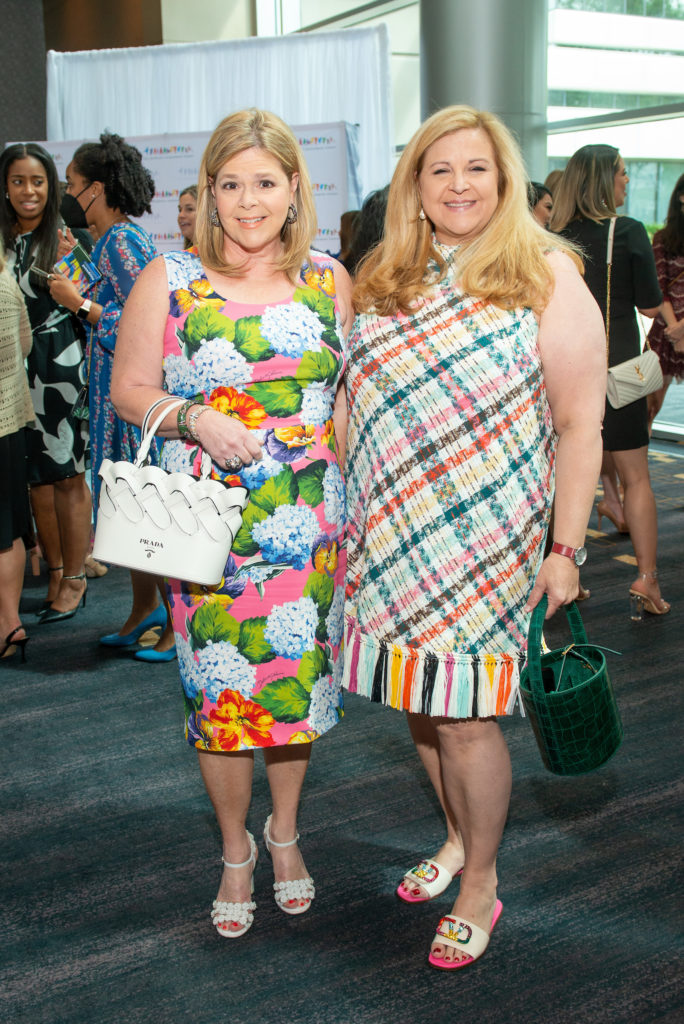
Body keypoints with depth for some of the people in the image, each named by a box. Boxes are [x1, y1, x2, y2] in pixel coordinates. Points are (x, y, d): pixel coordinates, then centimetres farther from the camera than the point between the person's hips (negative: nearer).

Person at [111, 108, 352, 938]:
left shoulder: (329, 280, 6)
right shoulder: (169, 280, -2)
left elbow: (354, 384, 16)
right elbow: (128, 389, 1)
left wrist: (340, 430, 0)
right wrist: (197, 421, -16)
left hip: (310, 526, 2)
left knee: (299, 678, 11)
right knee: (219, 691, 5)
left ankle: (285, 831, 37)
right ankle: (235, 852, 30)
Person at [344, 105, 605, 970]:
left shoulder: (546, 279, -4)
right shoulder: (380, 281, 9)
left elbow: (581, 426, -5)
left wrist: (565, 550, -10)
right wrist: (353, 519, 9)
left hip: (486, 542, -4)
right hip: (392, 536, 5)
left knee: (464, 717, 0)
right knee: (419, 703, 14)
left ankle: (480, 890, 22)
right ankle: (459, 840, 38)